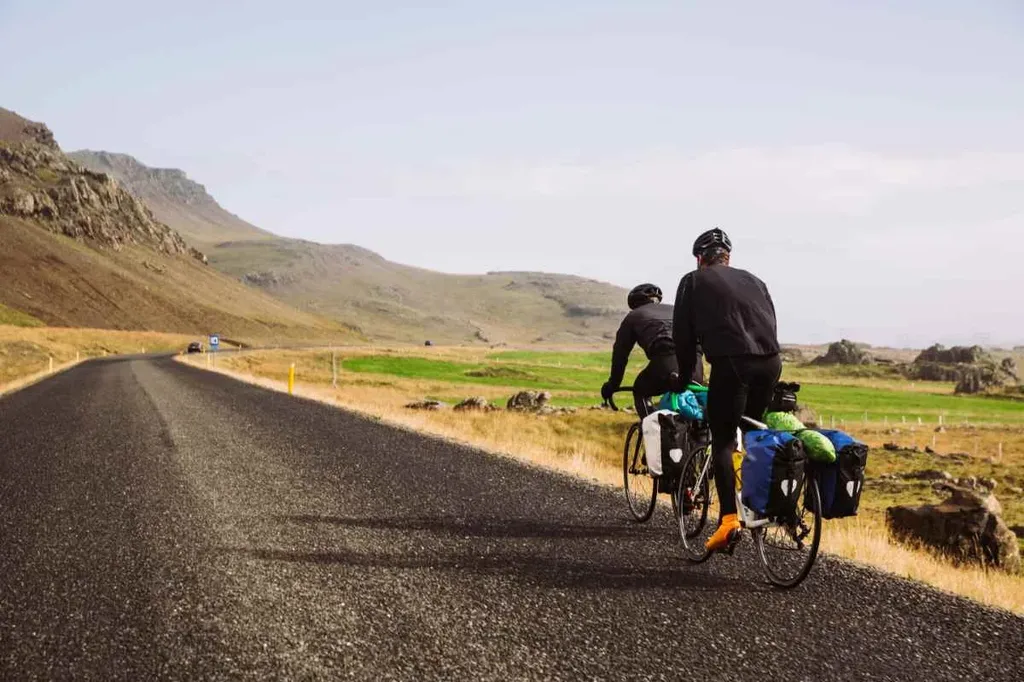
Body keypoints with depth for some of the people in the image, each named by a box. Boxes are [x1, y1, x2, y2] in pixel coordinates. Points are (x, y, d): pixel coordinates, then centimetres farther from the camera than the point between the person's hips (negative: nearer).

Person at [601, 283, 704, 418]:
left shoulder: (633, 317, 25)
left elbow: (620, 354, 25)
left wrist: (611, 386, 37)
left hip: (666, 362, -3)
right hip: (695, 363, 4)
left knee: (640, 391, 23)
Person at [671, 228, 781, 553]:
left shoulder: (693, 282, 14)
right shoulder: (753, 280, 27)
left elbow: (683, 334, 12)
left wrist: (684, 376, 22)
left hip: (731, 362, -4)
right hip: (770, 362, 5)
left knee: (723, 440, 0)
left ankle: (729, 516, -10)